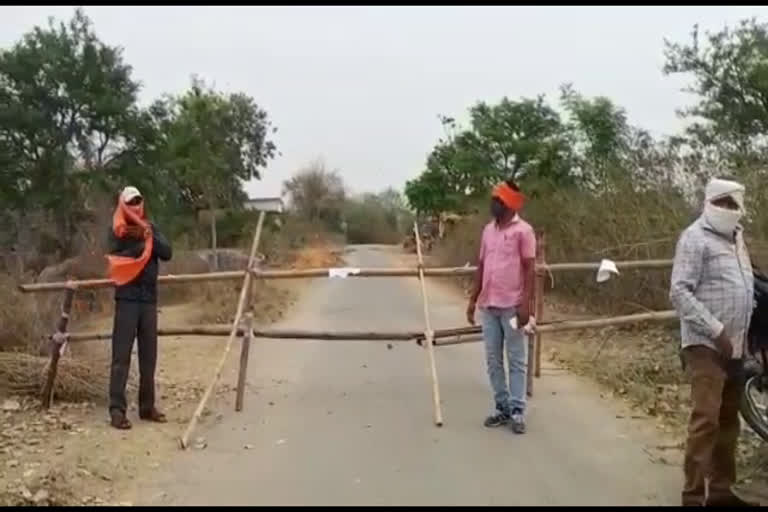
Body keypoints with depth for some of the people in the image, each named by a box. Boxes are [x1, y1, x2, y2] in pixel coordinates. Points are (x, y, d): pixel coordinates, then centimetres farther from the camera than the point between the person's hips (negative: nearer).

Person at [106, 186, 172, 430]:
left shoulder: (150, 228, 13)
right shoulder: (117, 230, 0)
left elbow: (167, 253, 1)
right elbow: (115, 259, -13)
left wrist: (151, 238, -14)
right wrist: (140, 244, -19)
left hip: (149, 298, 5)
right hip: (127, 298, -5)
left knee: (149, 356, 8)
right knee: (121, 356, -7)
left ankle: (147, 406, 15)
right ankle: (117, 409, -6)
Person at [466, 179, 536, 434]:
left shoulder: (523, 230, -6)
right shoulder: (488, 230, 12)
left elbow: (529, 270, -9)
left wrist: (525, 304, -16)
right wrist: (473, 300, 12)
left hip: (512, 307, -6)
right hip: (488, 306, 6)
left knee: (517, 361, 2)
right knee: (493, 360, 9)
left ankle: (517, 411, 7)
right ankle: (502, 407, 17)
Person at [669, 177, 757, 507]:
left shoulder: (736, 236, 16)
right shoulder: (696, 237, -9)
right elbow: (679, 292, -17)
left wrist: (744, 332, 13)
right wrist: (716, 330, -20)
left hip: (735, 346, 8)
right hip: (706, 345, -8)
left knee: (728, 420, 13)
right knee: (706, 418, -12)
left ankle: (721, 489, 23)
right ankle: (693, 495, -7)